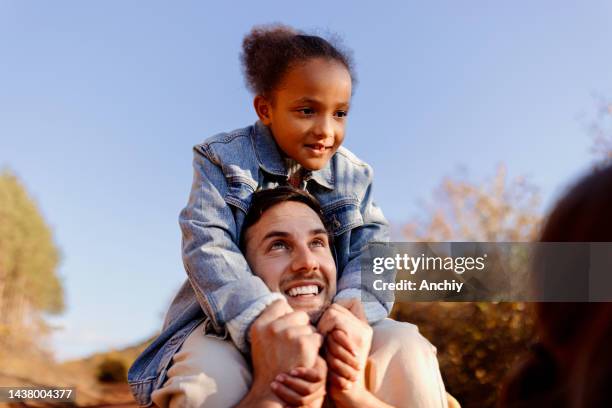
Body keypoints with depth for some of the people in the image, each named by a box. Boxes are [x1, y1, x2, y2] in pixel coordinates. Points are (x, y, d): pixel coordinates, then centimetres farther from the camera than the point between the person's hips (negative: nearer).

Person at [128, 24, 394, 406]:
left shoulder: (355, 177, 4)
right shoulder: (223, 159, -7)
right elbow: (207, 245, -23)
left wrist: (353, 306, -37)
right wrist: (261, 321, -43)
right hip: (225, 328, -3)